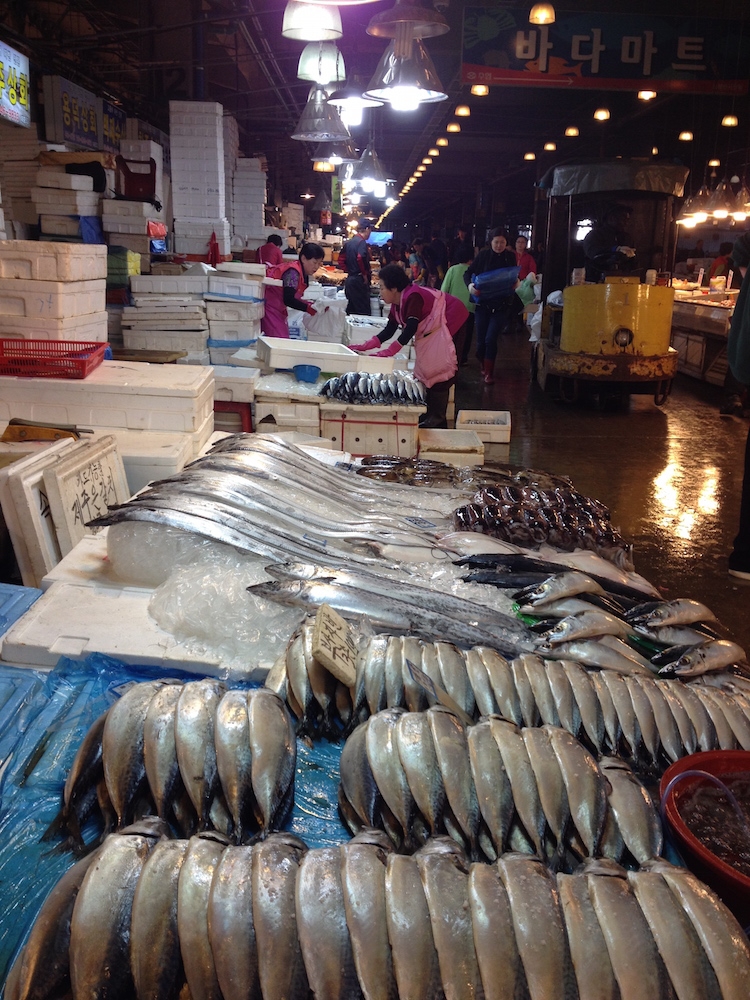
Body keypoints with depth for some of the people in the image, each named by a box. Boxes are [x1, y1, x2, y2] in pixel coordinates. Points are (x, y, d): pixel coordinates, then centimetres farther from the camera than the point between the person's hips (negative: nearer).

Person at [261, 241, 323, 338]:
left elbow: (294, 298, 7)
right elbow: (288, 300, -25)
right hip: (269, 307, -10)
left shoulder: (304, 274, 7)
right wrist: (308, 308, -21)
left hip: (279, 310, 10)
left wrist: (314, 305, -5)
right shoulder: (293, 272, -20)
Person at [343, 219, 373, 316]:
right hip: (359, 281, -9)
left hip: (349, 279, 9)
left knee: (350, 311, 12)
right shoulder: (362, 242, -12)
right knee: (363, 312, -7)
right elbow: (360, 258, -27)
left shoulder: (348, 242, 14)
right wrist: (365, 275, -16)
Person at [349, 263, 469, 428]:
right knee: (426, 369, 11)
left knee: (439, 371, -10)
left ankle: (437, 419, -7)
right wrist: (365, 346, -4)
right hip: (434, 330, 10)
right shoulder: (397, 304, 2)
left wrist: (389, 351, -37)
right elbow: (389, 330, 4)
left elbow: (410, 329, -35)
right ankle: (428, 413, 18)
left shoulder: (412, 297, -28)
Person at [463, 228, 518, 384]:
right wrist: (470, 285, -23)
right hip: (483, 303, 1)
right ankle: (483, 366, 32)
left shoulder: (510, 257, 1)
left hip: (502, 305, -1)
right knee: (481, 340, 5)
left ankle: (489, 372, 5)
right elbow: (468, 273, -2)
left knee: (491, 339, -11)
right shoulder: (483, 255, -2)